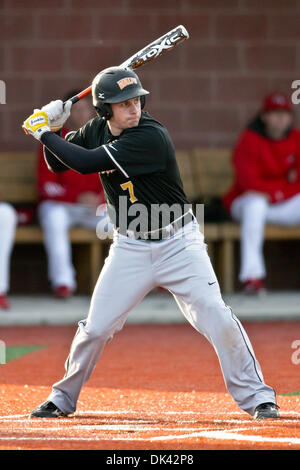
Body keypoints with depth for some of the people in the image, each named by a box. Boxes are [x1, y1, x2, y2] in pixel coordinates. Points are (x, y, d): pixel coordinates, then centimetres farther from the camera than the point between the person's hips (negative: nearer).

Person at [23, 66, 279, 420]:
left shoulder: (151, 136, -25)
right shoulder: (97, 131, -2)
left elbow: (86, 163, -28)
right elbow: (58, 164, 10)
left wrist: (43, 132, -17)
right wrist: (50, 128, -8)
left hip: (177, 242, -5)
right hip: (130, 248, 5)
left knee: (216, 318, -13)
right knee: (96, 327, 2)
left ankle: (257, 396, -1)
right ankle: (63, 398, 22)